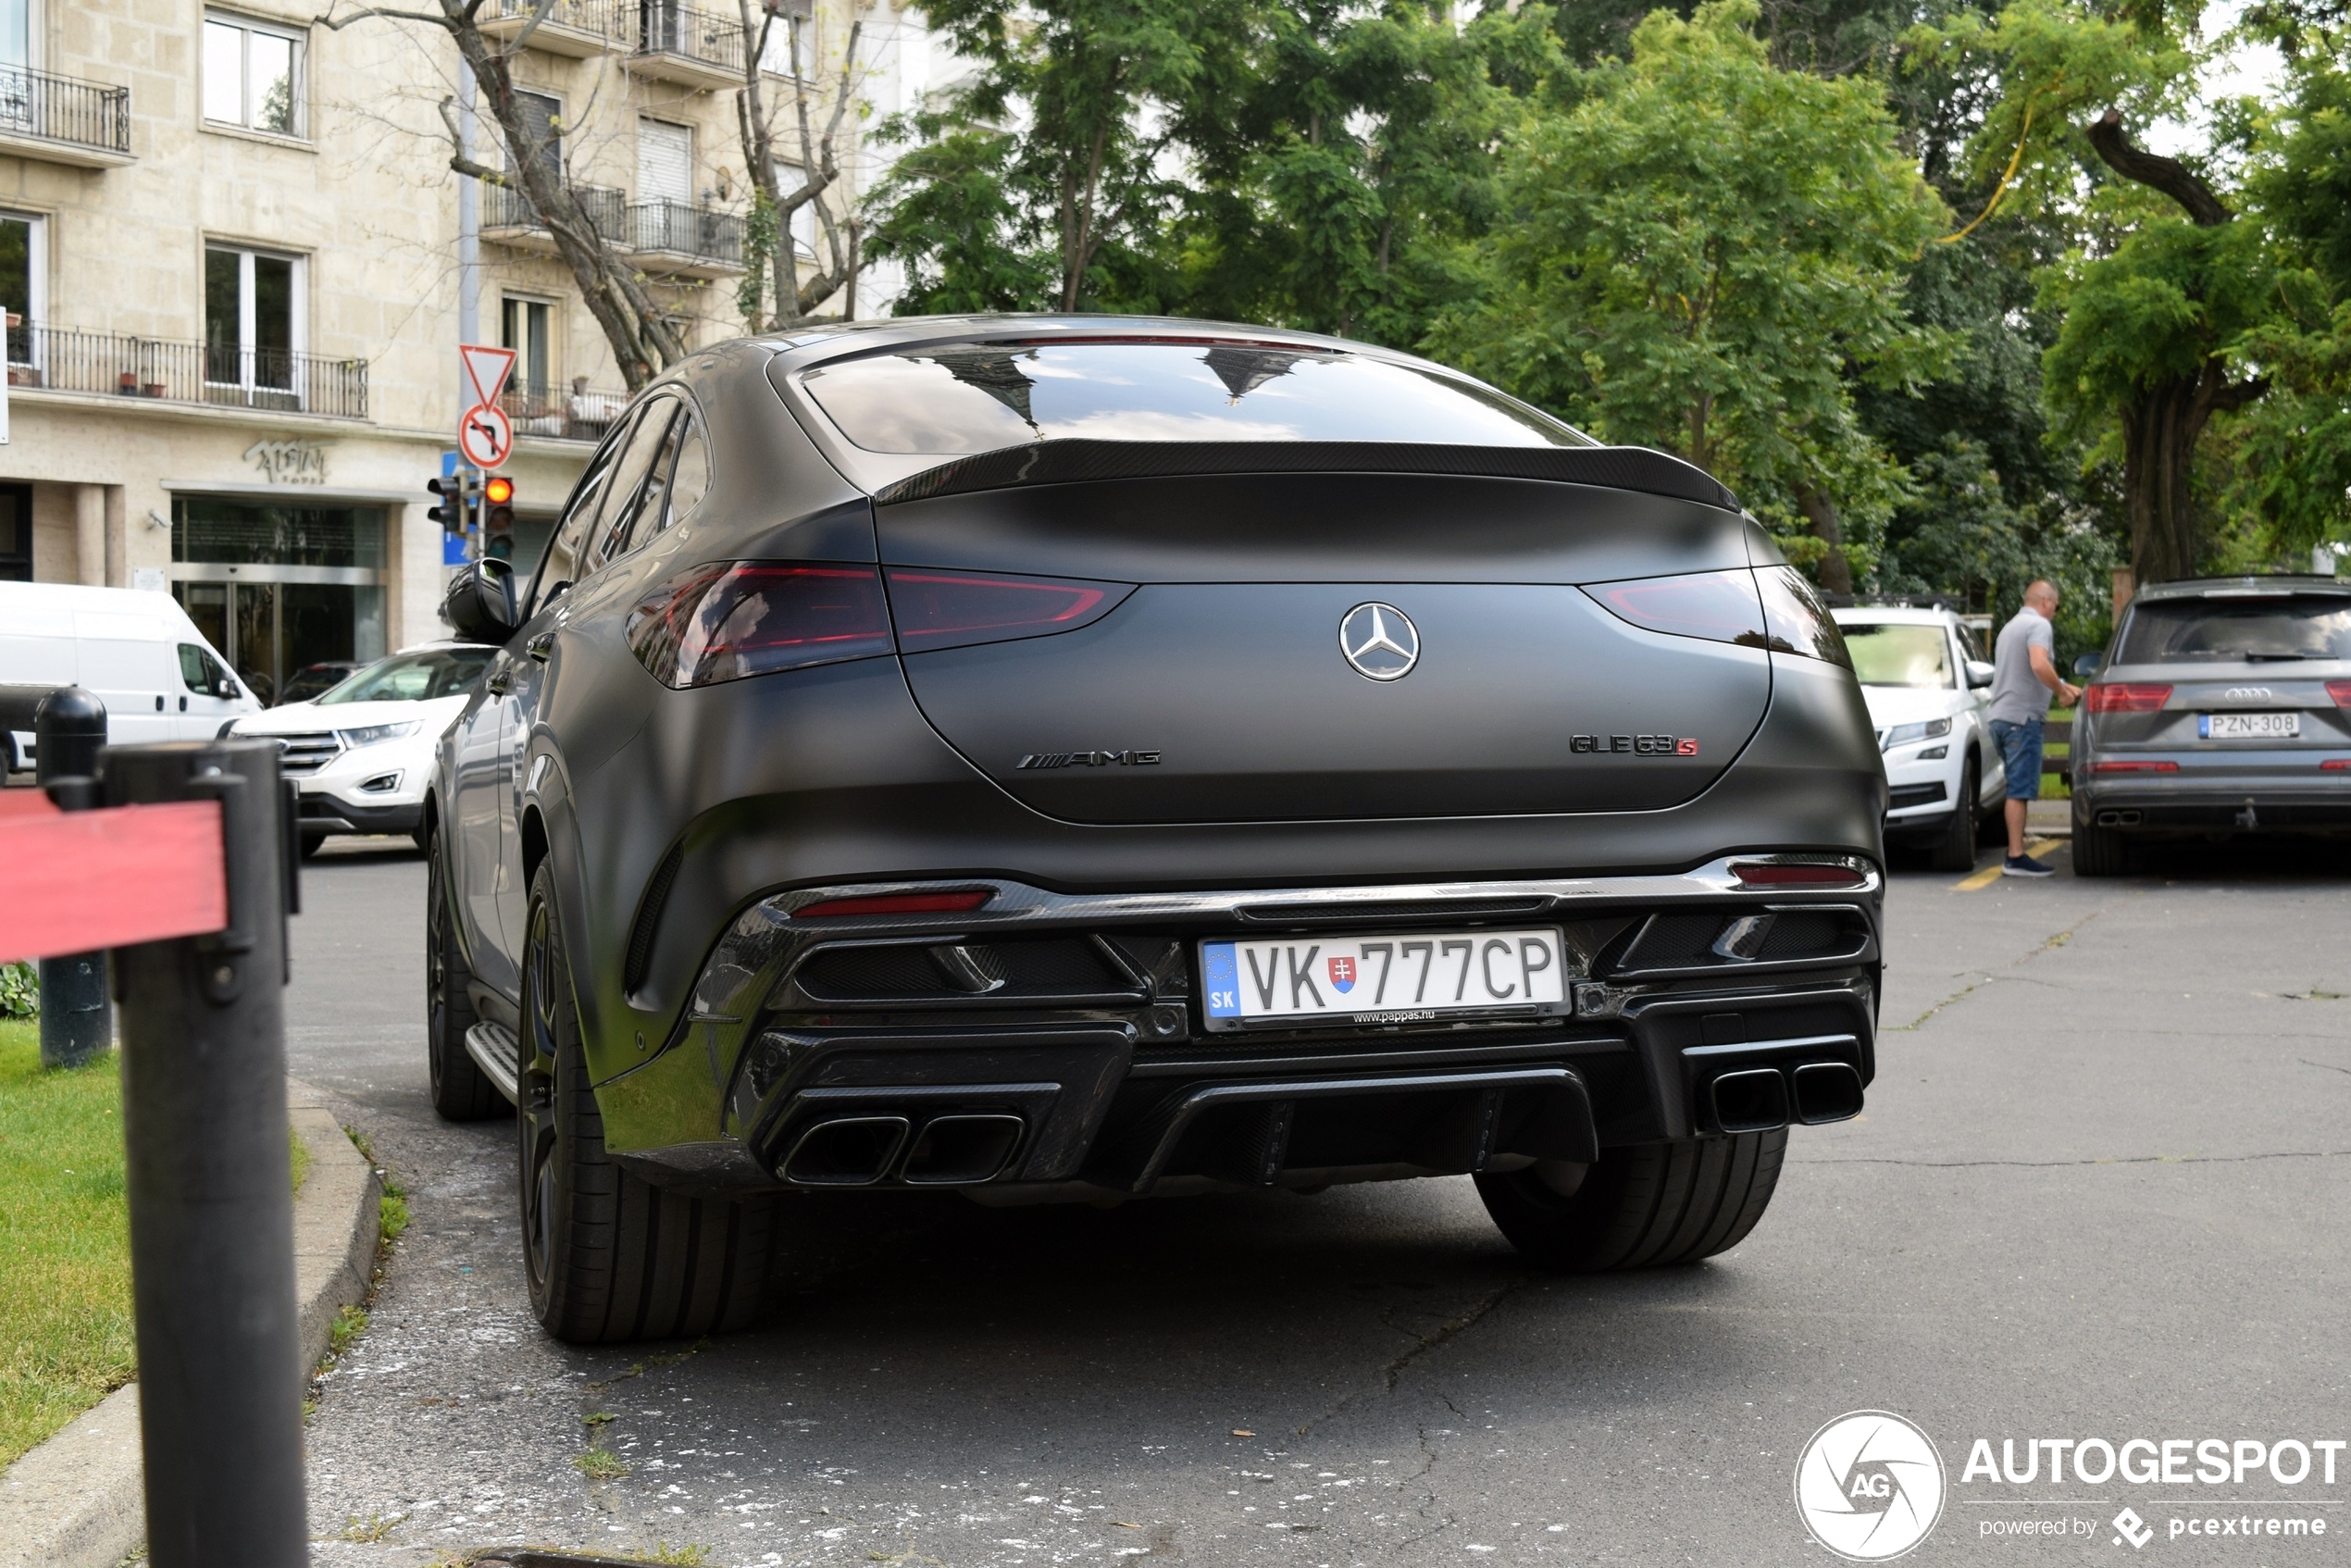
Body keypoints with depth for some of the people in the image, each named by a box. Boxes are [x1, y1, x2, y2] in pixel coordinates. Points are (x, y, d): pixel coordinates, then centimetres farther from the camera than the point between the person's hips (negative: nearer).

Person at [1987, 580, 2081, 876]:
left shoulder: (2010, 627, 23)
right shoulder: (2039, 625, -8)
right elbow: (2039, 665, -25)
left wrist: (2062, 685, 35)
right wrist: (2062, 690, -12)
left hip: (2000, 717, 9)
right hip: (2022, 717, -9)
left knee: (2017, 788, 12)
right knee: (2020, 790, -9)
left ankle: (2015, 854, 12)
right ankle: (2016, 858, -10)